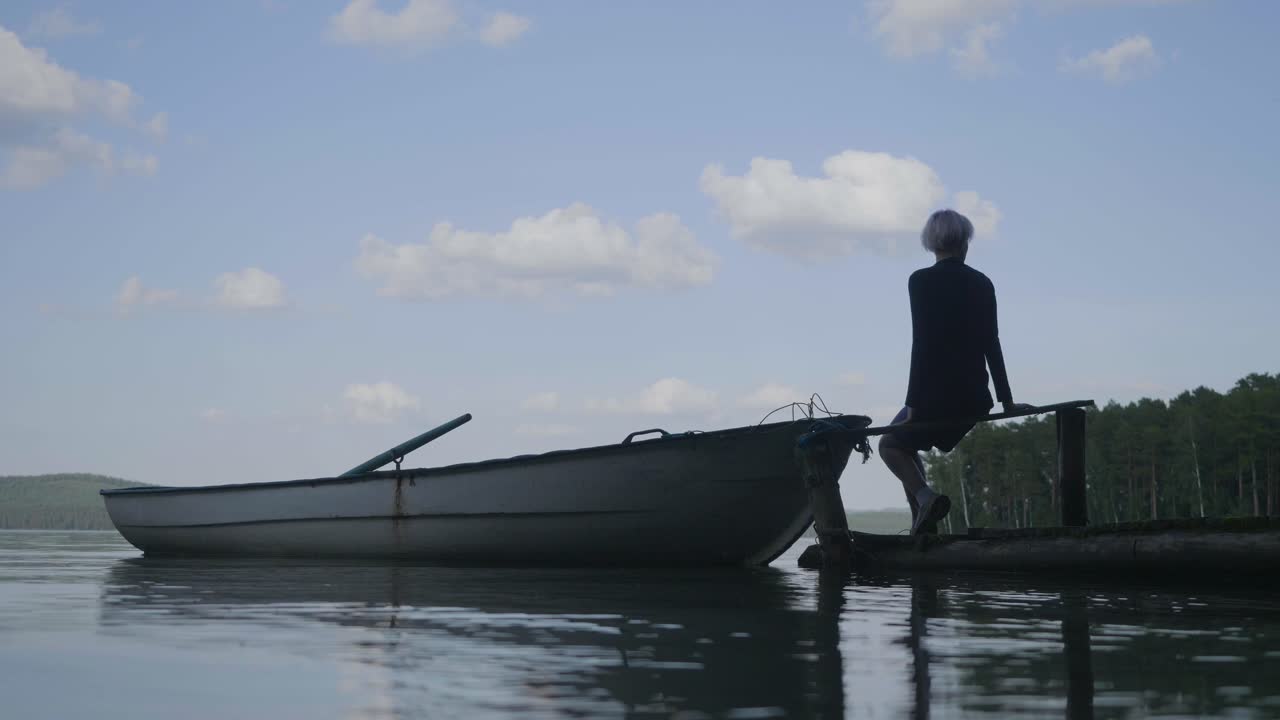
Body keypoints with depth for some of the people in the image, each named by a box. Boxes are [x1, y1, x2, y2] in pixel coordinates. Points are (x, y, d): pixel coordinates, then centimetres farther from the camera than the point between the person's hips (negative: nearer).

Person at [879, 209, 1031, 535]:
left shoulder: (921, 281, -7)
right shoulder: (981, 283, 8)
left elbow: (921, 344, -12)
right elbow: (991, 346, 7)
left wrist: (913, 404, -10)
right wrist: (1006, 401, 11)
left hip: (936, 391, -6)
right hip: (974, 397, 6)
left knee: (891, 443, 16)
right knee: (908, 443, 24)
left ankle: (924, 496, -11)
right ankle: (923, 521, 14)